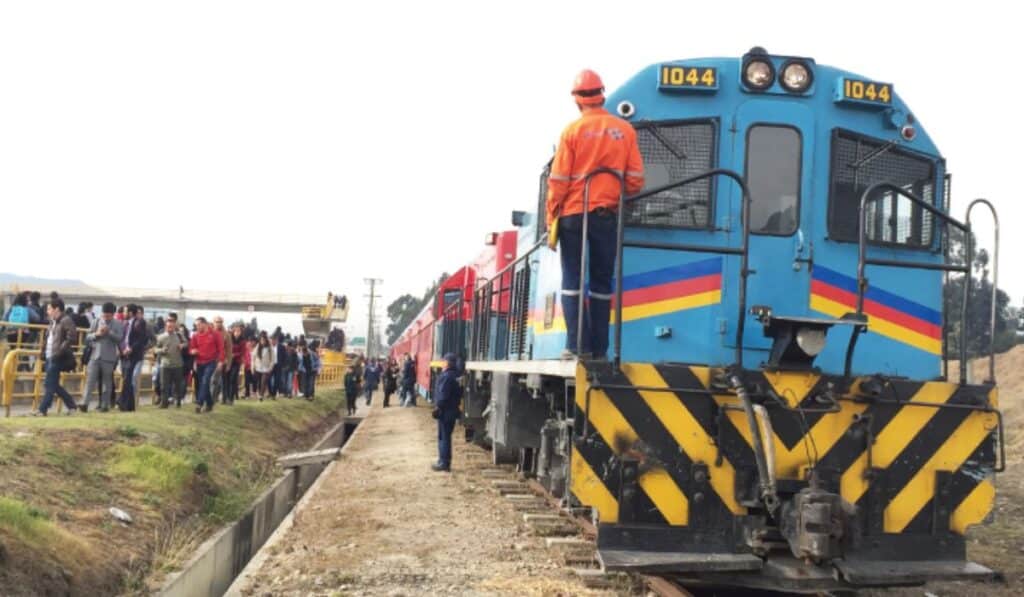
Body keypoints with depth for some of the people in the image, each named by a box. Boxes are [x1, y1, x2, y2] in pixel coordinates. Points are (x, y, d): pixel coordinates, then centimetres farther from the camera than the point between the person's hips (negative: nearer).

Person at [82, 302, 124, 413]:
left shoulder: (118, 325, 3)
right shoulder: (96, 322, 9)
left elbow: (119, 338, -9)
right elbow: (87, 337, 8)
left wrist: (109, 332, -19)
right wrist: (96, 334, -11)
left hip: (109, 358, -2)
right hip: (95, 356, 2)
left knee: (107, 382, 5)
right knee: (90, 380, -5)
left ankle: (105, 405, 11)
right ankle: (85, 403, -8)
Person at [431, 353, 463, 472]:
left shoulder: (446, 376, -19)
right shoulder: (457, 375, 11)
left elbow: (443, 395, -22)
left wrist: (438, 407, -14)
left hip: (445, 411, -9)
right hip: (453, 410, 9)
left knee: (443, 437, -3)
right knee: (446, 436, 15)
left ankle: (444, 463, -1)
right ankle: (444, 462, 21)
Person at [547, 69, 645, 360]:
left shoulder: (573, 130, -4)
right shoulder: (624, 130, 2)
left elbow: (558, 180, -6)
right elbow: (636, 179, 2)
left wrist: (551, 216, 4)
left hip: (574, 213, -2)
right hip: (607, 214, 2)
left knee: (572, 280, 4)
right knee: (602, 282, 8)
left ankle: (577, 345, -3)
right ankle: (599, 349, 6)